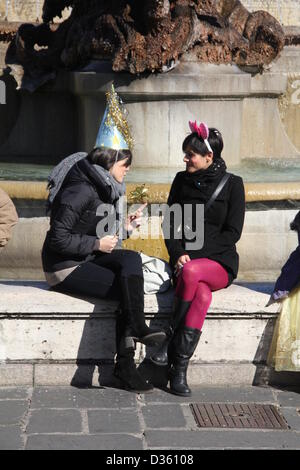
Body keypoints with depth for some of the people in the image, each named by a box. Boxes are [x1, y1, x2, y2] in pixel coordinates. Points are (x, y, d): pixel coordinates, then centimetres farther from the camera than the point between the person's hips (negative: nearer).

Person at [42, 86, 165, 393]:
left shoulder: (104, 189, 12)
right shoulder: (81, 190, -18)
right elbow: (59, 239, -22)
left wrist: (125, 227, 6)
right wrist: (96, 244, -19)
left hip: (88, 260, 8)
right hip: (65, 267, -8)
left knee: (131, 259, -18)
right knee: (127, 285, -24)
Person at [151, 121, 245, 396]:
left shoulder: (232, 184, 1)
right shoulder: (182, 180, 11)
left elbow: (232, 233, -5)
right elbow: (171, 224, 12)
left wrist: (193, 255, -14)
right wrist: (178, 254, -9)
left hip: (220, 262, -2)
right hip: (186, 258, 2)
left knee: (192, 272, -38)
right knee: (202, 295, -34)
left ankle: (171, 343, -27)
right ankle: (180, 368, -33)